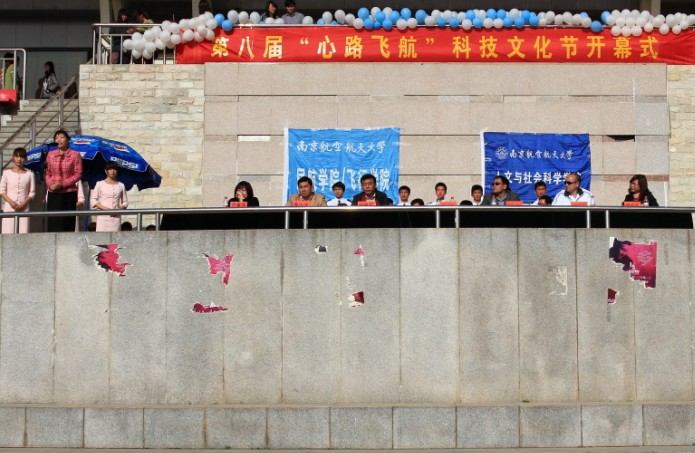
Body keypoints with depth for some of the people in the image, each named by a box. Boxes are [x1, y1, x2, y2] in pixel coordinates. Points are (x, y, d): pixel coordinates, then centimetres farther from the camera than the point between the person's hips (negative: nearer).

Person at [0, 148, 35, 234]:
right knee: (8, 233, -8)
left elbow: (32, 192, 5)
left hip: (24, 208, 0)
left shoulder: (29, 174, 7)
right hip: (9, 207, 0)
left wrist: (24, 203, -11)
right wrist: (10, 202, -10)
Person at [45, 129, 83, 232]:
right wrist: (50, 184, -8)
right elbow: (47, 173, 12)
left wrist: (62, 184, -12)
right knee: (53, 223, 0)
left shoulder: (75, 155, 0)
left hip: (69, 194, -3)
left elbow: (78, 174, -4)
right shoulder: (51, 154, 10)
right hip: (53, 194, 3)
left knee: (68, 223, -2)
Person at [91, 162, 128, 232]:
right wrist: (104, 208, -11)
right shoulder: (100, 184, 8)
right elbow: (93, 200, 4)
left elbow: (125, 202, 14)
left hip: (116, 216, 2)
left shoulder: (121, 185, 13)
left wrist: (119, 208, -7)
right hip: (103, 216, -2)